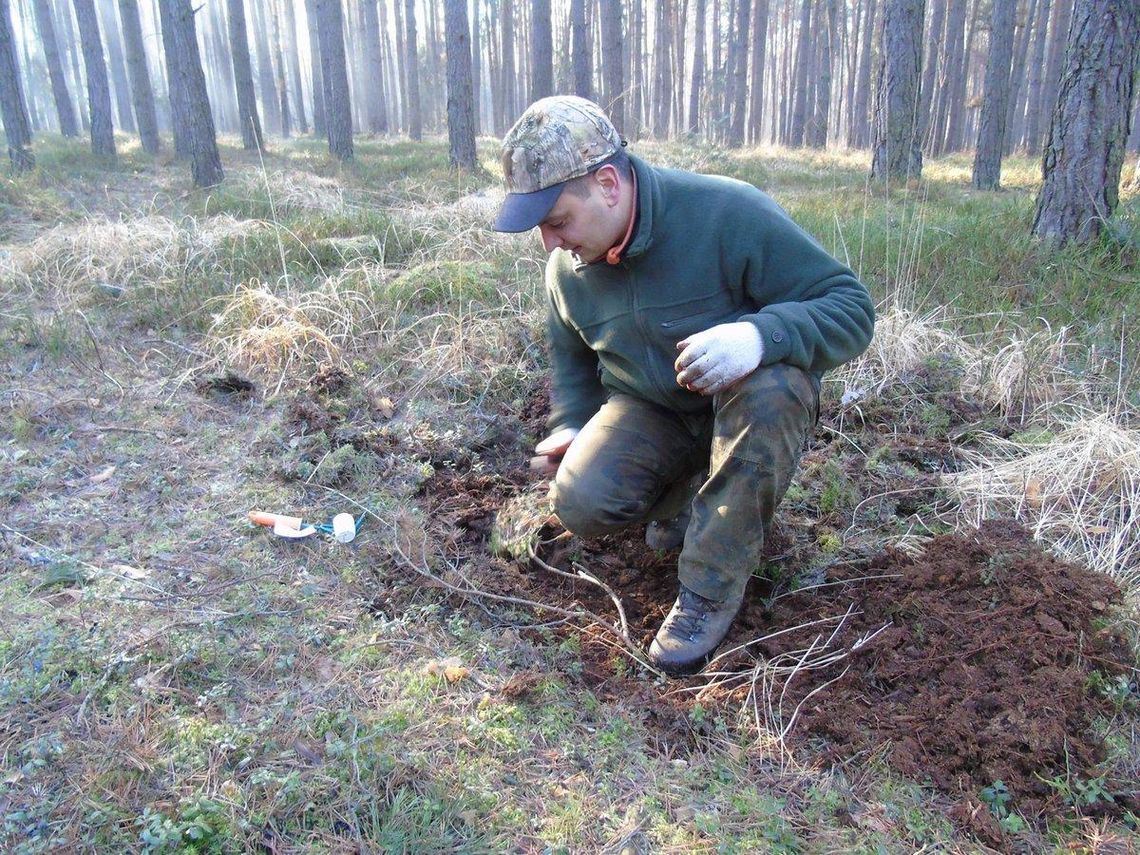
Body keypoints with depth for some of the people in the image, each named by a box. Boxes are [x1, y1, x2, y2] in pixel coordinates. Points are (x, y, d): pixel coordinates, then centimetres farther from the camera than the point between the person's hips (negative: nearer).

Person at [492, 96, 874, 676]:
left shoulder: (729, 214, -25)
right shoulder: (568, 267, -5)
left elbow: (852, 309, -25)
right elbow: (572, 358, 16)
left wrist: (761, 334, -44)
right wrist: (569, 425, -2)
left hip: (748, 408, -3)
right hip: (649, 413, 4)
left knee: (771, 386, -39)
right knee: (580, 505, -23)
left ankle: (712, 589, -25)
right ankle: (691, 497, 9)